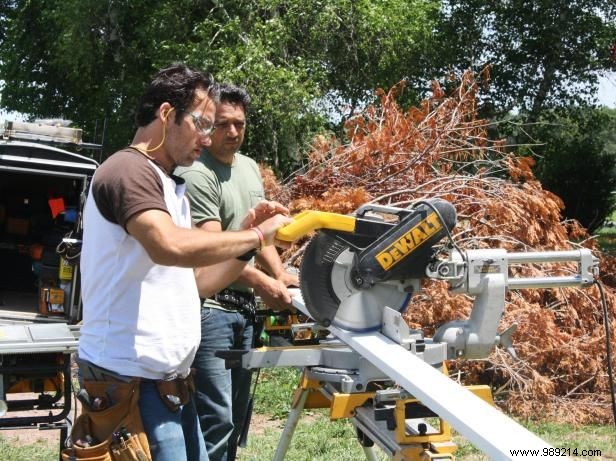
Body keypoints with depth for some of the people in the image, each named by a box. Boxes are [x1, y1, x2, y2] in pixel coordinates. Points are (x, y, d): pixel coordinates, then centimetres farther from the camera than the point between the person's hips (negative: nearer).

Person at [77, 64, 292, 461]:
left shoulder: (170, 187, 19)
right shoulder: (129, 170, -12)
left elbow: (191, 282, 20)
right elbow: (171, 247, -31)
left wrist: (247, 238, 7)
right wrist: (255, 237, -18)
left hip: (170, 383, 10)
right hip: (130, 383, -10)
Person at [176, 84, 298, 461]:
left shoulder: (250, 168, 15)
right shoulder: (198, 175, -14)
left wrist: (282, 276, 4)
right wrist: (264, 284, -17)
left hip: (245, 308, 9)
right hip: (210, 307, -9)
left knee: (236, 416, 15)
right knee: (215, 419, -12)